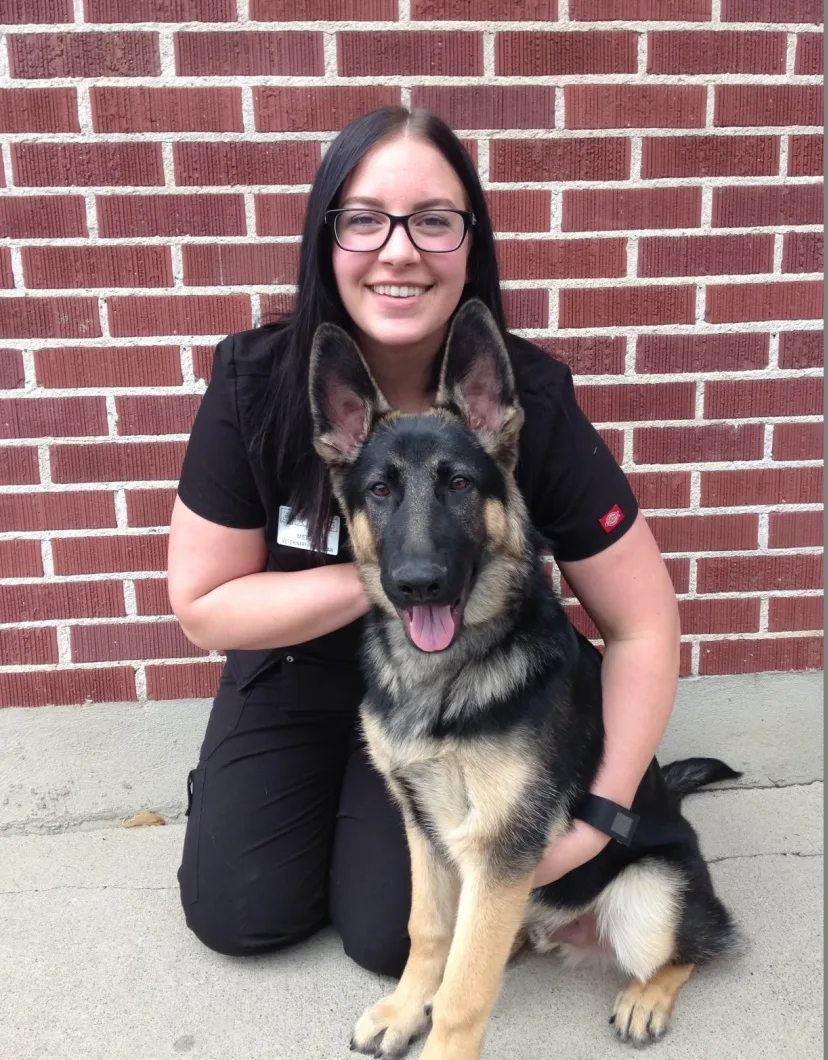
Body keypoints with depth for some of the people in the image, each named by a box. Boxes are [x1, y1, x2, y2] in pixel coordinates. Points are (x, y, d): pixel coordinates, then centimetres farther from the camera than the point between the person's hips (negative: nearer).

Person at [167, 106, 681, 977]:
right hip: (291, 670, 2)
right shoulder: (256, 383, -21)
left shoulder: (531, 402, -25)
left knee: (391, 931, -5)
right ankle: (328, 784, 28)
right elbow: (203, 605, -15)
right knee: (237, 912, -1)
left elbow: (644, 621, -18)